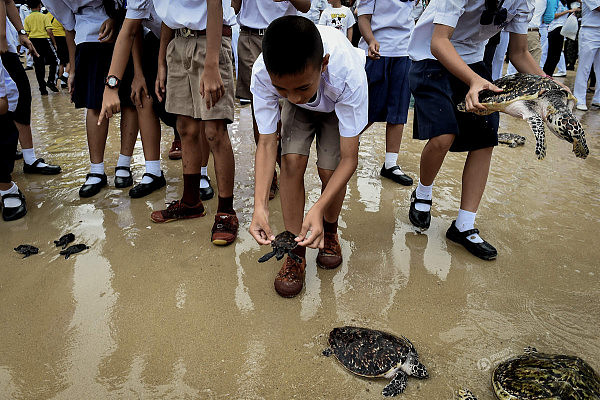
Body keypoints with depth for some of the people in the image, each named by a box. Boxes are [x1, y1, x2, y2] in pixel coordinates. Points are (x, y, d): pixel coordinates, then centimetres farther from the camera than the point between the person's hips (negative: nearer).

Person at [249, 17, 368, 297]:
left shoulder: (348, 74, -44)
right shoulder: (262, 73, -38)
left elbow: (349, 158, -38)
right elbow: (267, 143, -29)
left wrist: (318, 208, -50)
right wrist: (260, 206, -42)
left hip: (339, 105, -1)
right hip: (298, 111, 2)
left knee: (330, 171, -16)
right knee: (292, 160, -20)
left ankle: (329, 232, 16)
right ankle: (296, 252, -4)